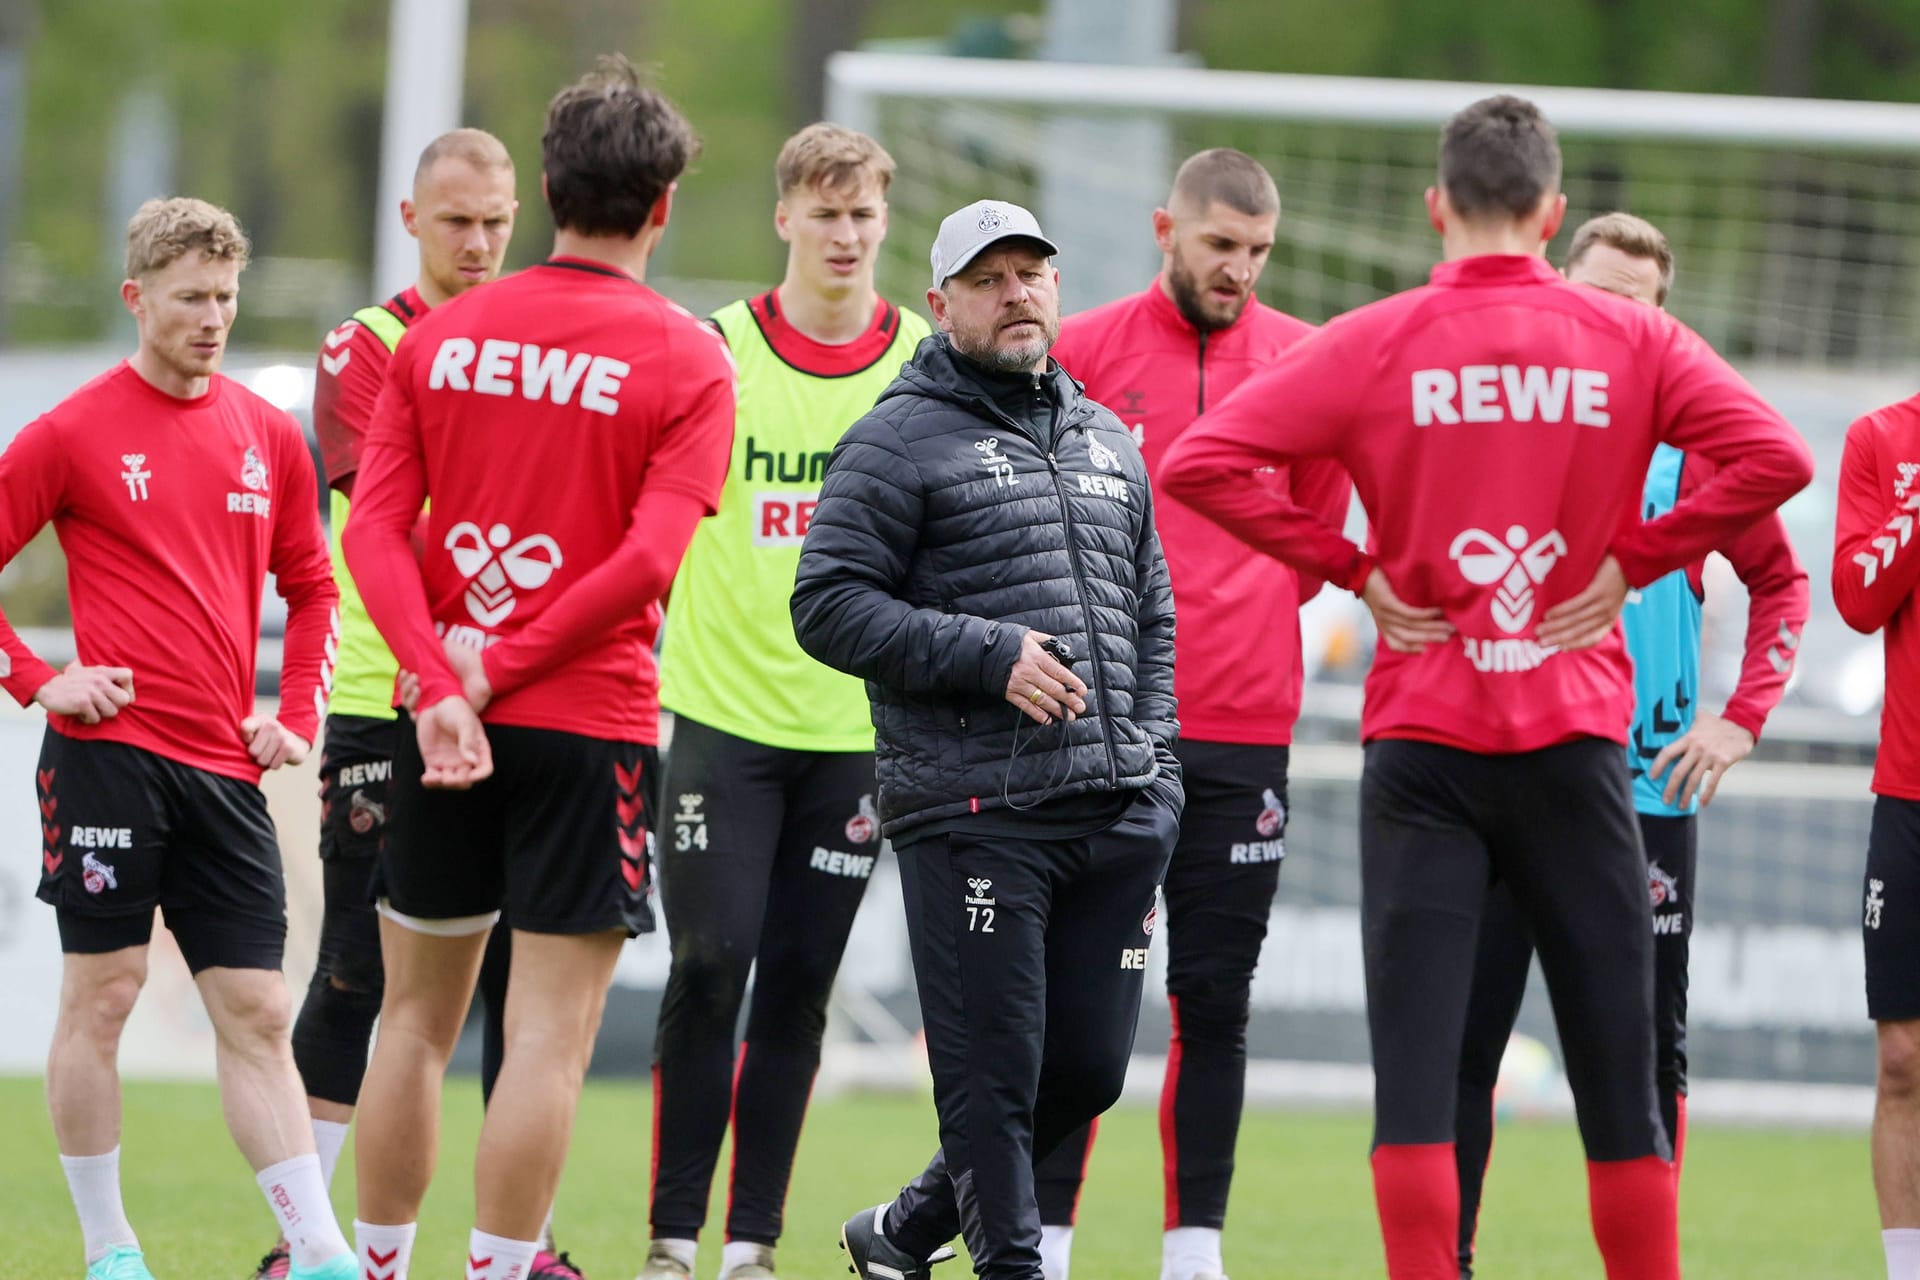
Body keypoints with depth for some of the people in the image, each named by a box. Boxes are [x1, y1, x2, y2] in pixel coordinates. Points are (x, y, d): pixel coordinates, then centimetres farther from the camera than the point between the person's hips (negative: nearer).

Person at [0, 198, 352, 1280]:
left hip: (227, 770, 4)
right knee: (102, 994, -1)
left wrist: (298, 716, 9)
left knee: (258, 1015, 2)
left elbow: (313, 588, 20)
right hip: (111, 754, -4)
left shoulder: (269, 436, 10)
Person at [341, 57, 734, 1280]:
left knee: (417, 1017, 14)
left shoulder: (443, 335, 5)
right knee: (550, 1032, -2)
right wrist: (497, 668, -12)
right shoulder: (688, 359, -6)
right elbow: (650, 558, -17)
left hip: (441, 721, 4)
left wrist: (443, 686, -11)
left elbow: (375, 528, -4)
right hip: (593, 725, -4)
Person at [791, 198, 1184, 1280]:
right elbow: (829, 606, -8)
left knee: (1089, 1067, 8)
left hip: (1114, 815, 6)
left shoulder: (1108, 442, 20)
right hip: (973, 815, -6)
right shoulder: (900, 442, -1)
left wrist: (1156, 782, 14)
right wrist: (988, 655, -15)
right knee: (993, 1068, -7)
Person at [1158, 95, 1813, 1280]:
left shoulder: (1377, 344, -1)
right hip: (1576, 739, 1)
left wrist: (1355, 571, -2)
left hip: (1421, 742, -1)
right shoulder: (1633, 340, 0)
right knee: (1618, 1072, 8)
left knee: (1415, 1068, -1)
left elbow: (1202, 462, -8)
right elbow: (1773, 455, -9)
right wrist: (1632, 561, -2)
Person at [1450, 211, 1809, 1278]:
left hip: (1646, 786, -1)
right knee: (1465, 1038, 1)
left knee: (1648, 1050, 3)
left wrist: (1742, 719, -2)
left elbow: (1782, 581, 8)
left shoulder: (1690, 435, 2)